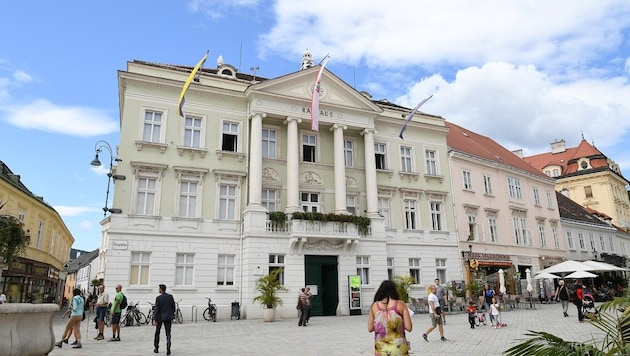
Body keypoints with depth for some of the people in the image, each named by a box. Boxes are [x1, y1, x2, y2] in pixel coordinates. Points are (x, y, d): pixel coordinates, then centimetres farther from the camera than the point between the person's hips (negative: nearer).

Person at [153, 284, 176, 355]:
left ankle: (156, 348, 25)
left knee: (157, 333, 17)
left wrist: (154, 319, -11)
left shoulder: (158, 298, -9)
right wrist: (172, 317, 14)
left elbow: (156, 309, -12)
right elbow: (173, 307, 4)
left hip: (160, 317, -2)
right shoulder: (170, 296, 0)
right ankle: (168, 348, -13)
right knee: (168, 333, 4)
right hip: (168, 317, 2)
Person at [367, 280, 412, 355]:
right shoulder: (400, 304, -4)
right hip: (398, 348, -1)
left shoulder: (375, 306, -1)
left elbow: (370, 329, 4)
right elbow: (409, 328, -6)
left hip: (381, 349, 1)